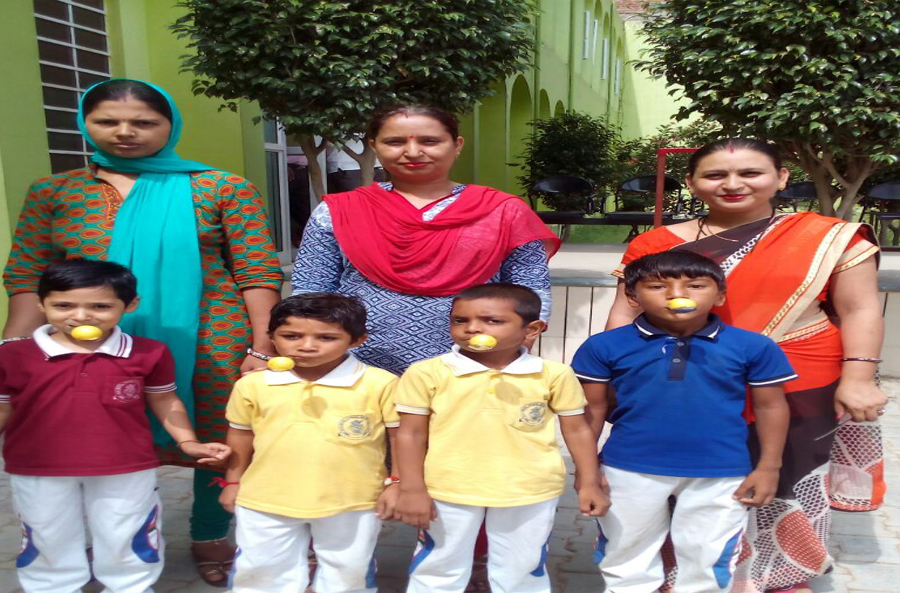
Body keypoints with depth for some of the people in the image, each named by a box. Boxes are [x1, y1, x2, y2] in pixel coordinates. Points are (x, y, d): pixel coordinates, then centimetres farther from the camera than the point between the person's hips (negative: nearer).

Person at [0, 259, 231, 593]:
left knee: (125, 547, 19)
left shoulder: (148, 354, -10)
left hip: (127, 470, -1)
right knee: (48, 547, 23)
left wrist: (188, 442, -5)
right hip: (37, 472, 1)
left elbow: (164, 402, 2)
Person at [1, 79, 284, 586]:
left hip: (213, 346, -1)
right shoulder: (53, 193, 9)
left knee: (218, 443, 6)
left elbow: (258, 273, -4)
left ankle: (211, 537, 31)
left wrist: (263, 347, -10)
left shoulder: (222, 188, 0)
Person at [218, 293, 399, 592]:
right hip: (266, 499, 2)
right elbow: (241, 436, 8)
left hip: (353, 500, -2)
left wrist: (396, 484, -9)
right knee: (261, 568, 19)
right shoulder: (253, 384, -5)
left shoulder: (379, 383, -14)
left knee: (348, 568, 19)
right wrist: (233, 481, 12)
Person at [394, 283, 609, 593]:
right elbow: (411, 434, -6)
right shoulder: (427, 373, -11)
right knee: (438, 569, 16)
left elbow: (577, 430, 2)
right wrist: (413, 489, -9)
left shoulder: (554, 374, -7)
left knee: (524, 569, 19)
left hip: (530, 491, 1)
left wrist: (588, 484, 2)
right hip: (448, 490, 0)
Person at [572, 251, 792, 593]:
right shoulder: (605, 346, -10)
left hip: (721, 473, 0)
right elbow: (591, 409, -2)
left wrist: (768, 467, 2)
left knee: (708, 557, 17)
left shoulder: (753, 346, -8)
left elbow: (770, 406, 3)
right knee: (626, 552, 19)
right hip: (629, 469, 1)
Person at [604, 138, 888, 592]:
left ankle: (779, 576, 36)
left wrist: (856, 379, -9)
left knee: (785, 478, 11)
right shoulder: (656, 244, 1)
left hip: (798, 390, 0)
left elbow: (860, 310, 1)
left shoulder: (830, 239, 0)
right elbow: (625, 314, 3)